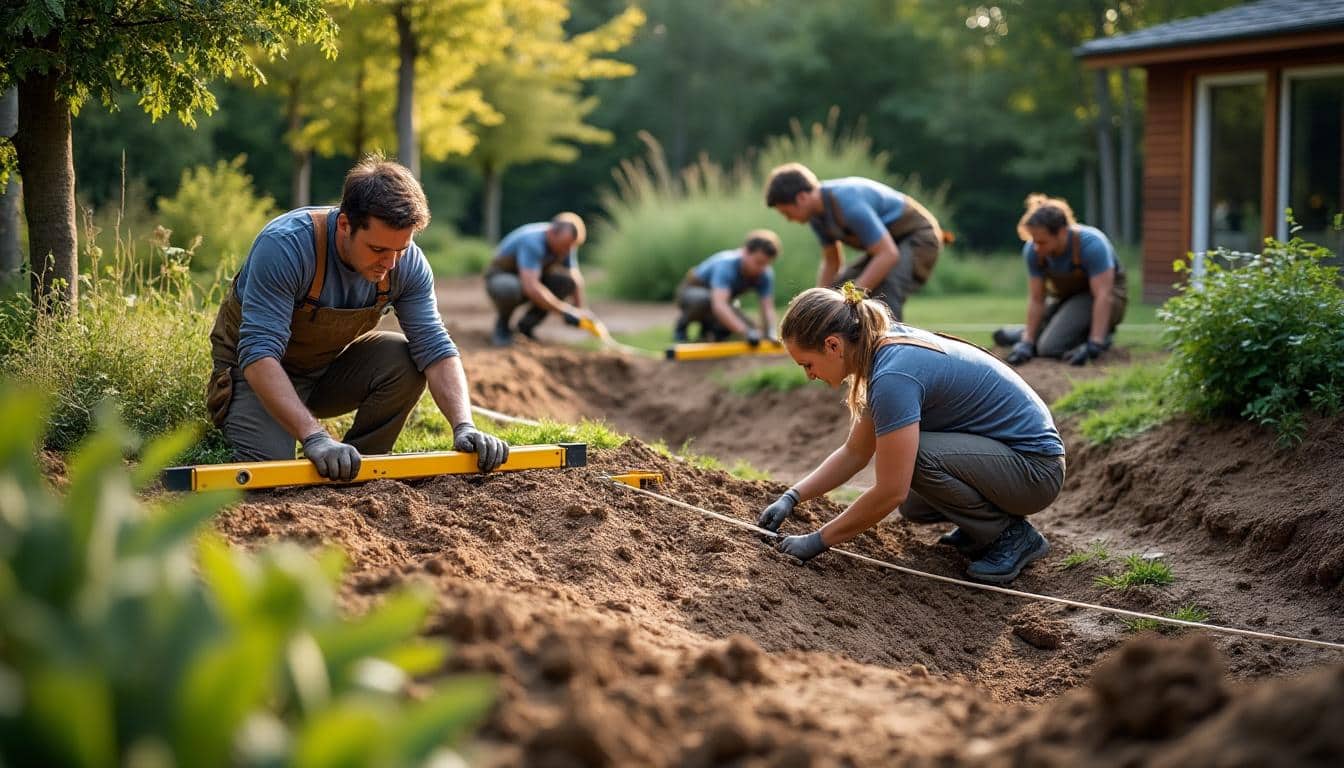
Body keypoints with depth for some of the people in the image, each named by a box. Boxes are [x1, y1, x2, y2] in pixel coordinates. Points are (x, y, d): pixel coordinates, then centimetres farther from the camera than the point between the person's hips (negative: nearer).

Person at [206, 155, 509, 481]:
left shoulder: (407, 262, -18)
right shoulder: (284, 246, -33)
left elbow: (434, 347, -19)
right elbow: (259, 354, -40)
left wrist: (464, 427, -36)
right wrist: (314, 437, -51)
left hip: (331, 368, 5)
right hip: (257, 371, -4)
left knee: (405, 360, -23)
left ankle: (358, 472, -4)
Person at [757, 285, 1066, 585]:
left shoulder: (894, 376, -27)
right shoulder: (887, 349, 2)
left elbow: (890, 492, -25)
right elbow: (854, 453, 11)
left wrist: (818, 541, -15)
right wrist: (791, 497, 2)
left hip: (1036, 470, -9)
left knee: (914, 456, -26)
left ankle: (1012, 535, -8)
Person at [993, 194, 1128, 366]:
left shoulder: (1091, 244, -32)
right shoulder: (1033, 250, -18)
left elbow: (1102, 295, -33)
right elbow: (1036, 299, -13)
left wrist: (1094, 346, -38)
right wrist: (1027, 342, -18)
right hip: (1066, 296, 5)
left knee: (1050, 347, -24)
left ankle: (1101, 336, -5)